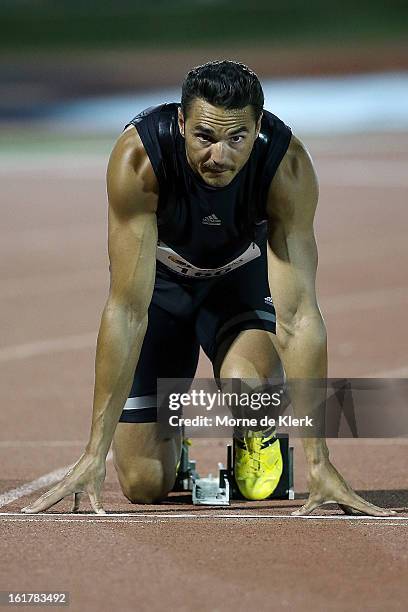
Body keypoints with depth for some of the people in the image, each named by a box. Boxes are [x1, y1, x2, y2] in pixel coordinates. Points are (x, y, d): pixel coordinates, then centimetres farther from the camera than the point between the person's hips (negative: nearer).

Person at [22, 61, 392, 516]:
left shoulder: (288, 166, -33)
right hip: (160, 278, 0)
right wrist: (95, 455, -37)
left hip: (243, 274, 0)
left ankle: (258, 440, 3)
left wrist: (317, 462, -38)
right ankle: (171, 432, 29)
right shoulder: (137, 158, -35)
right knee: (144, 484, -7)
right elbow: (127, 308, -34)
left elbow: (298, 315, -34)